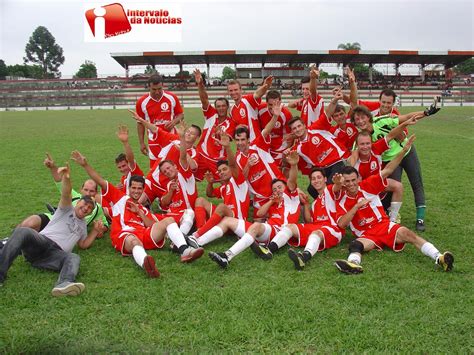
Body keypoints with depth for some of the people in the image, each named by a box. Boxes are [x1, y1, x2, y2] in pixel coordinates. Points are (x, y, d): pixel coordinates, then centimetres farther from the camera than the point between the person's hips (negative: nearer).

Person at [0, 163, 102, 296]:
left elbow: (83, 245, 34)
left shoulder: (83, 225, 34)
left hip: (56, 253, 3)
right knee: (22, 231, -36)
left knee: (74, 258, -32)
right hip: (41, 241, -3)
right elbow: (66, 195, -4)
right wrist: (66, 178, -28)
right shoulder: (67, 209, 18)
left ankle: (64, 284, -64)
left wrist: (95, 231, 20)